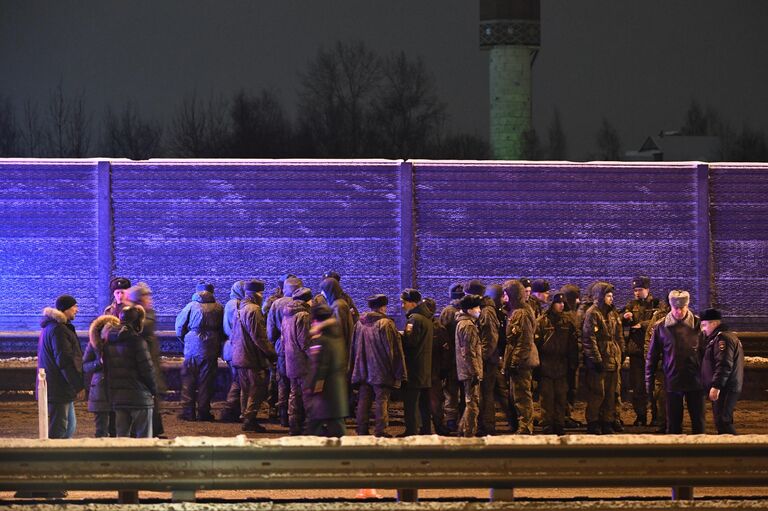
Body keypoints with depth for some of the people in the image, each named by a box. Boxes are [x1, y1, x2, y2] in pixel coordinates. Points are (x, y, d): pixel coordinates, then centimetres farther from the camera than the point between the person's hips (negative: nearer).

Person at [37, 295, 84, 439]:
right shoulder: (58, 330, -16)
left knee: (70, 426, 14)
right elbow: (65, 360, -20)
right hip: (59, 388, -11)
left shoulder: (50, 327, 19)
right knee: (58, 429, -8)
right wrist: (78, 385, -16)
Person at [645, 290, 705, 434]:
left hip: (695, 382, -1)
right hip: (673, 382, 1)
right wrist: (649, 381, 4)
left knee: (698, 422, 6)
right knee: (673, 422, 7)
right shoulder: (661, 327, 0)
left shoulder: (698, 324, -4)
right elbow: (652, 356, 5)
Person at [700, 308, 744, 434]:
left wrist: (716, 386, -26)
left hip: (724, 390, -11)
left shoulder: (722, 338, -15)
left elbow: (724, 366, -24)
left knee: (722, 421, -13)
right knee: (724, 421, 14)